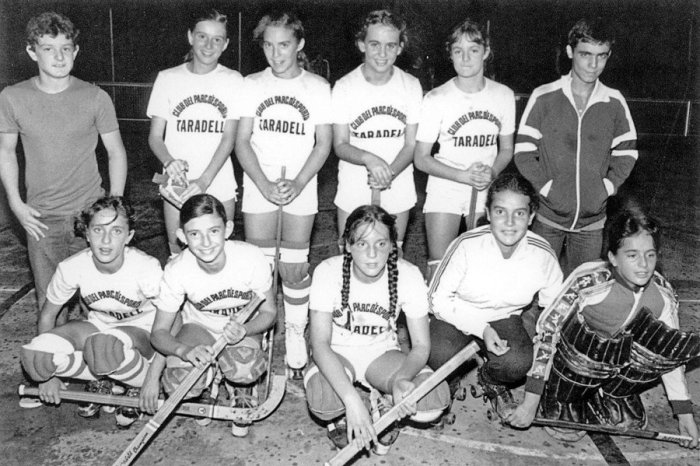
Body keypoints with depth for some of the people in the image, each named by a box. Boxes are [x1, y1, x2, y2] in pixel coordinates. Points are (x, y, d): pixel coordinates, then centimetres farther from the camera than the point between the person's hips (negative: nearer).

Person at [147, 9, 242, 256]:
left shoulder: (233, 80, 1)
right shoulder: (168, 78, 2)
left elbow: (228, 138, -6)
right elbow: (155, 136, 3)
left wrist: (204, 180, -19)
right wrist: (169, 161, -19)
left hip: (220, 187, 0)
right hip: (177, 187, 1)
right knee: (177, 255, 5)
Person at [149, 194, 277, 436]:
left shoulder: (251, 257, -27)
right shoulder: (177, 270, -24)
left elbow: (269, 311, -13)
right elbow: (159, 332, -17)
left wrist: (243, 329, -35)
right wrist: (185, 350, -39)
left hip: (244, 327, -1)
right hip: (199, 327, 1)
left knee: (244, 369, -35)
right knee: (179, 382, -28)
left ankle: (238, 390, 6)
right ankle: (209, 384, 11)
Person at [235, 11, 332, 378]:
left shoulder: (317, 87, 3)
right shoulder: (252, 85, 5)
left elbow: (323, 144, 1)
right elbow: (242, 142, 1)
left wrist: (298, 184, -13)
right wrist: (265, 185, -13)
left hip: (301, 187, -1)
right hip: (259, 186, 1)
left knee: (295, 268, 2)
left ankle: (296, 334, 16)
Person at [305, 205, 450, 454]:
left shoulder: (408, 275, -19)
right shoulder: (328, 272, -23)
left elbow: (421, 345, -14)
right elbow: (320, 343, -27)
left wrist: (402, 379, -37)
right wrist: (353, 400, -41)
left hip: (382, 352, 2)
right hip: (337, 354, -1)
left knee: (436, 399, -26)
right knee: (323, 402, -36)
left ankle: (386, 405, 9)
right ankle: (341, 416, 4)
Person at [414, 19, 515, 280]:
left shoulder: (504, 95, 0)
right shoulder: (436, 99, -9)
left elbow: (507, 148, 11)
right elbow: (421, 159, -7)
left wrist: (492, 173, -11)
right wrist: (463, 175, -20)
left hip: (486, 192, 3)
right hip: (444, 192, -2)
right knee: (439, 270, -5)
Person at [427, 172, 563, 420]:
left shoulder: (543, 255, -16)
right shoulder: (466, 245, -24)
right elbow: (438, 298, -16)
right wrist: (480, 328, -24)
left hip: (505, 318, 2)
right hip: (458, 315, -2)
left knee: (518, 363, -28)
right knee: (440, 355, -32)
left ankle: (492, 382, 12)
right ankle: (448, 383, 9)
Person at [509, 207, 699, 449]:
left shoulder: (663, 294, -11)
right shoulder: (589, 281, -26)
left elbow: (670, 353, 2)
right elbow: (546, 330, -22)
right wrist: (530, 402, -24)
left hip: (614, 375, 4)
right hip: (571, 365, -4)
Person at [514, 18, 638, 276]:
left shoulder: (614, 102, 2)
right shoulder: (544, 97, -5)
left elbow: (627, 153, 11)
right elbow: (523, 153, -5)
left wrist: (606, 187, -1)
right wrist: (547, 187, -11)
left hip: (592, 220, 3)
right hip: (547, 217, -2)